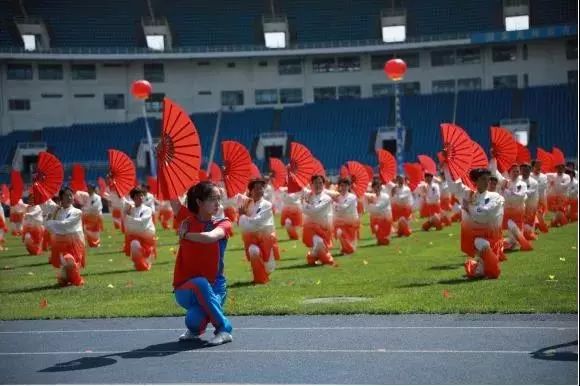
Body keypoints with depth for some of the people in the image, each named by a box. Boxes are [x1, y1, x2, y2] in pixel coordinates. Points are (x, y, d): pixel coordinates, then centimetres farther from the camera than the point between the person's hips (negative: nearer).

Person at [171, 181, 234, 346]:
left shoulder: (223, 223, -5)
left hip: (213, 288, -2)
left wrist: (184, 235, -14)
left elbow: (210, 237, -27)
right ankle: (195, 328, -5)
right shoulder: (188, 219, 0)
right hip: (185, 288, 2)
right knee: (198, 283, -34)